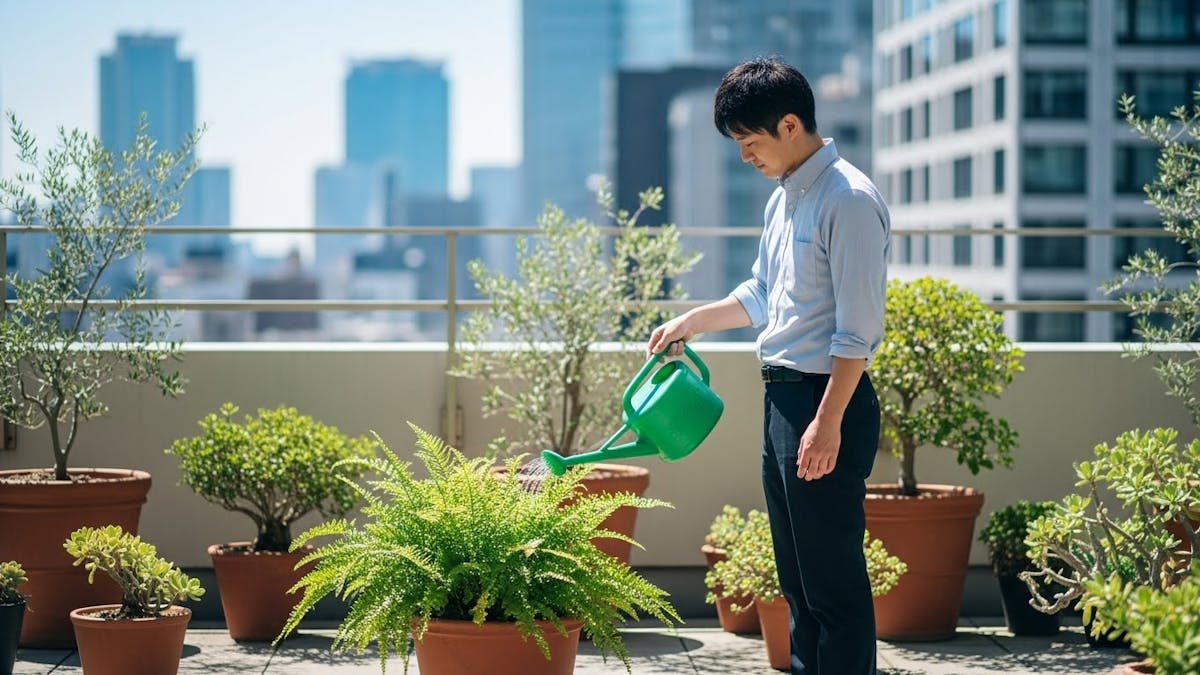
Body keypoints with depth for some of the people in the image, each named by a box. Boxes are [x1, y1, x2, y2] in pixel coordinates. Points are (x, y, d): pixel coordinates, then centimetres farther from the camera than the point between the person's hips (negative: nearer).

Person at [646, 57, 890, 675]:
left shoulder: (848, 200, -16)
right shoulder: (783, 199, 14)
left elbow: (858, 328, -20)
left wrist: (828, 423, -22)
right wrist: (692, 322, 27)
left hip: (827, 397, -10)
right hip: (781, 393, 10)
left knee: (833, 577, -7)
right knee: (796, 577, 14)